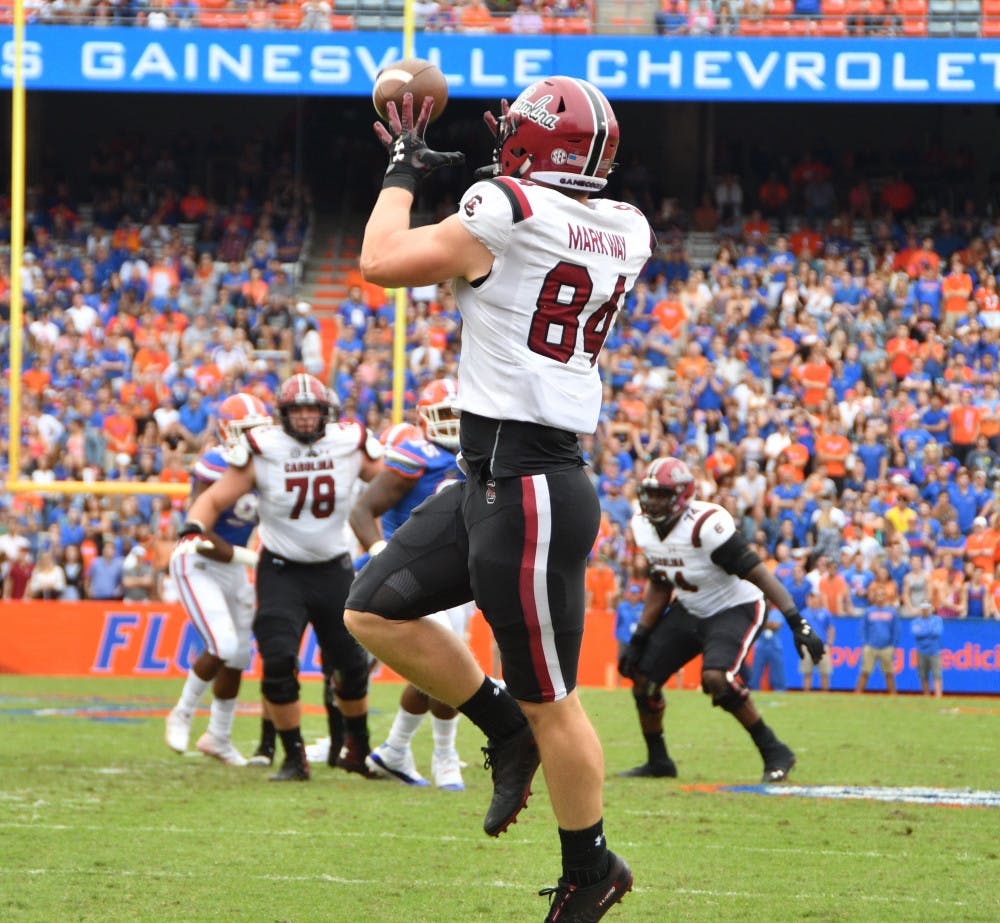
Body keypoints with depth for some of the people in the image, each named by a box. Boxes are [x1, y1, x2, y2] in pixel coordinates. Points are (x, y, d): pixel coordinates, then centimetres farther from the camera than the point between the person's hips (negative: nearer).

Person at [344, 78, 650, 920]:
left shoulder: (508, 212, -17)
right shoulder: (624, 233, 5)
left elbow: (382, 261, -6)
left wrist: (403, 173, 9)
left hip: (526, 494, -9)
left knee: (548, 700, 4)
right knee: (376, 612, 14)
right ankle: (508, 729, 22)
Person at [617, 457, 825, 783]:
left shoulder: (706, 525, -29)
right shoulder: (644, 527, -4)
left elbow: (759, 574, -29)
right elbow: (660, 586, 10)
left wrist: (797, 623, -33)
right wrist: (638, 639, 5)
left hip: (736, 608, -8)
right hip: (689, 610, 8)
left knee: (715, 677, -30)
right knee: (643, 675, 2)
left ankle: (775, 753, -16)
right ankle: (658, 761, 23)